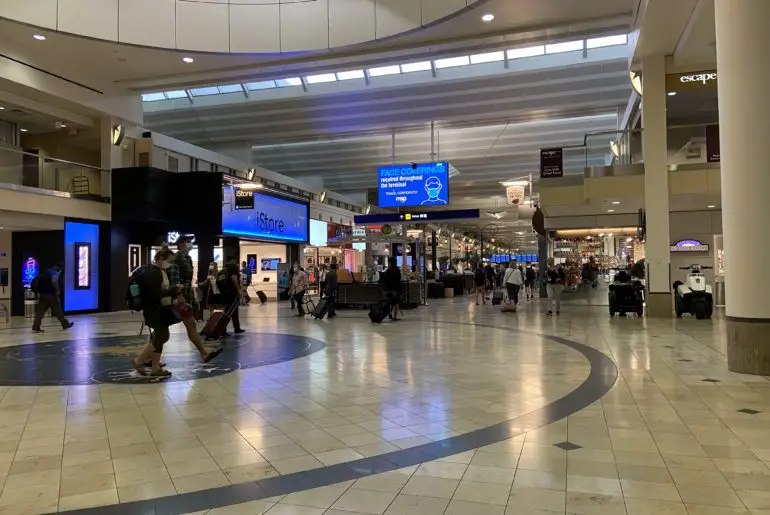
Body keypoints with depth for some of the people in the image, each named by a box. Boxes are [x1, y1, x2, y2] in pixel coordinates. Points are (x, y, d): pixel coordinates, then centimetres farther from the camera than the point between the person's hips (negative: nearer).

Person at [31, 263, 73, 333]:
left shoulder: (46, 272, 17)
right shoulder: (55, 273, -9)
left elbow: (36, 280, 23)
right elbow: (54, 281, -29)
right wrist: (57, 290, -17)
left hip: (42, 294, 7)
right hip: (51, 295, -7)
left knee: (40, 311, 3)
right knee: (58, 310, 4)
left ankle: (36, 327, -3)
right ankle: (65, 325, 15)